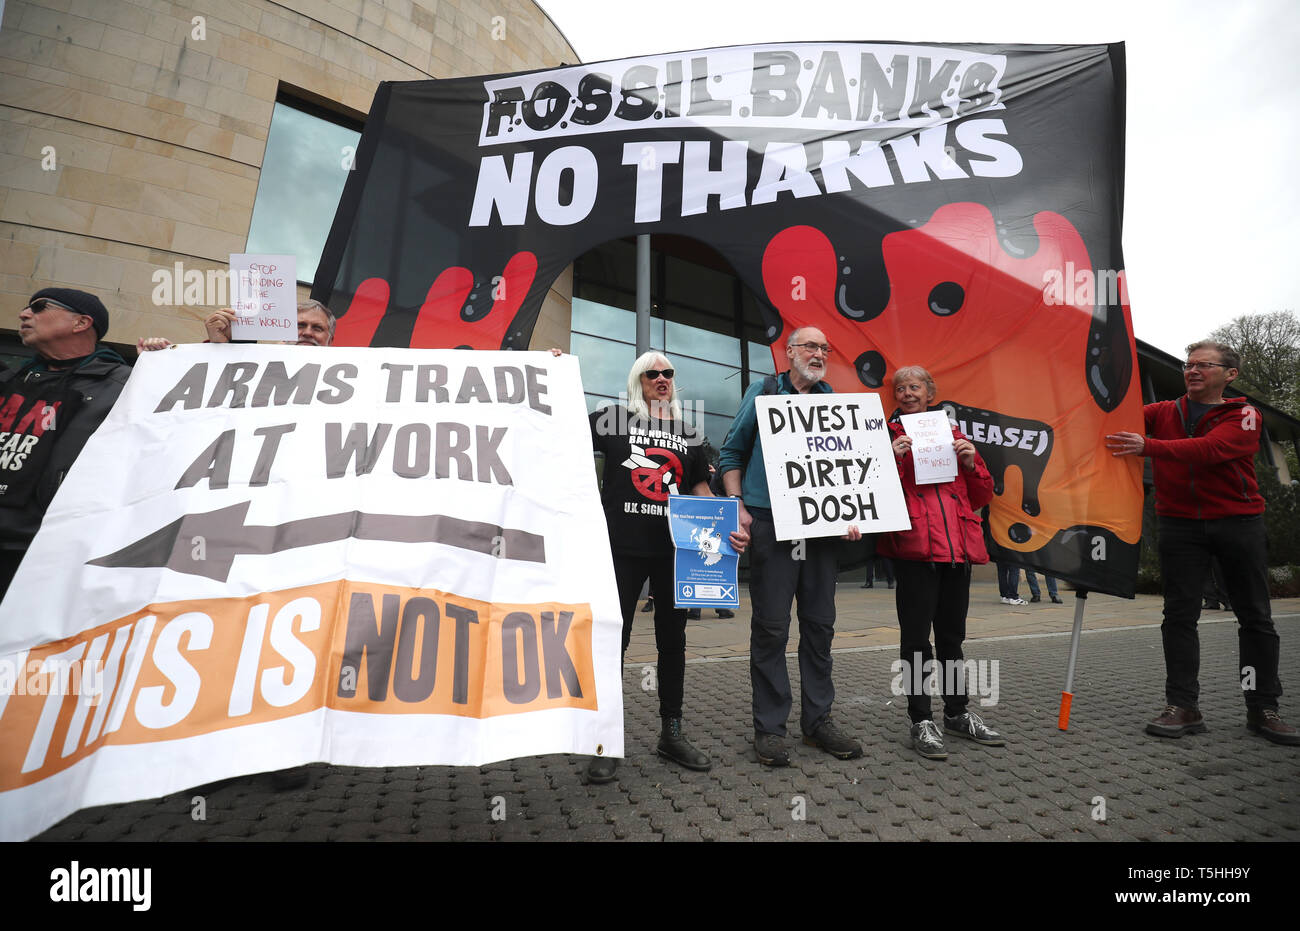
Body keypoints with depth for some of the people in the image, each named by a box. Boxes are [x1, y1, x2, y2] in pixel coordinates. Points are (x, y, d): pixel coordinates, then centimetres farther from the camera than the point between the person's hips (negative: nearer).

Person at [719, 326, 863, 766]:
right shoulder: (763, 393, 6)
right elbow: (732, 453, 6)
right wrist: (738, 507, -5)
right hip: (770, 524, -4)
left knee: (820, 624, 9)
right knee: (771, 627, -1)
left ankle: (818, 720, 24)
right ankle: (769, 727, 12)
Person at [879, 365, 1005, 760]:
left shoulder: (952, 434, 17)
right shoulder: (887, 436, 5)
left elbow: (981, 497, 17)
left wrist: (971, 464, 0)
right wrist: (893, 459, -16)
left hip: (958, 548, 4)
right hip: (914, 548, -4)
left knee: (952, 635, 15)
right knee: (916, 637, -1)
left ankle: (957, 712, 29)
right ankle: (921, 720, 10)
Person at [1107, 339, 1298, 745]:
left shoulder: (1243, 416, -2)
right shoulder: (1164, 412, 9)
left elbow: (1209, 449, -21)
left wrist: (1148, 447, -34)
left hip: (1238, 522, -1)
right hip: (1179, 524, 1)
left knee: (1255, 617, 6)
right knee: (1179, 615, -1)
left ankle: (1263, 709, 18)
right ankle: (1183, 707, 4)